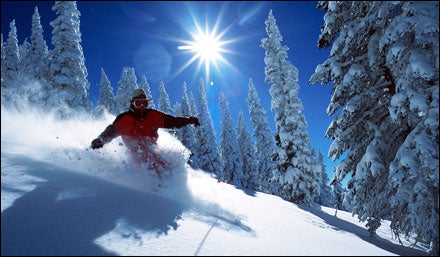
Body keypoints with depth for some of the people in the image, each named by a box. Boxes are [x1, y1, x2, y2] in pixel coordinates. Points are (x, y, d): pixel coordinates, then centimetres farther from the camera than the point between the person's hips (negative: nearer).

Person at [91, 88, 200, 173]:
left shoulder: (152, 115, 1)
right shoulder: (124, 119, -4)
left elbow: (172, 121, -2)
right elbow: (111, 131, -1)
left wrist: (189, 120, -11)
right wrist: (99, 140, -19)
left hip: (152, 150, 3)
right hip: (138, 153, -3)